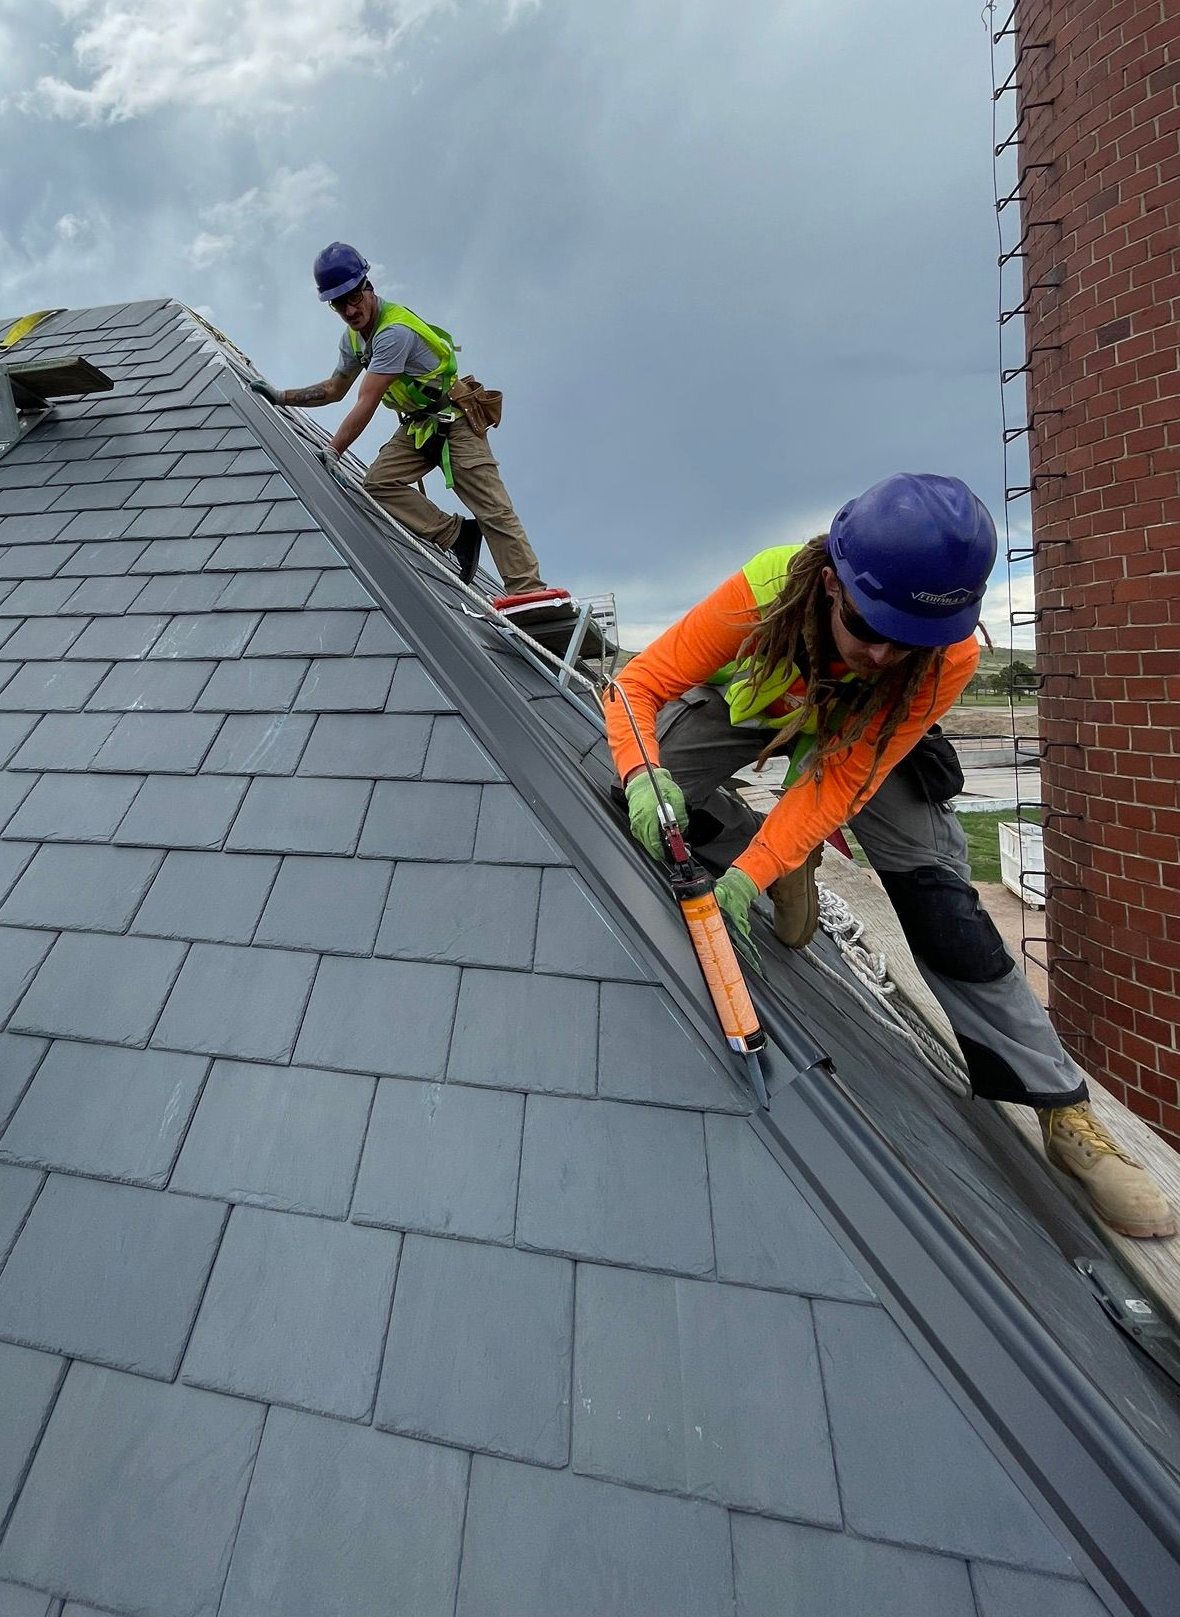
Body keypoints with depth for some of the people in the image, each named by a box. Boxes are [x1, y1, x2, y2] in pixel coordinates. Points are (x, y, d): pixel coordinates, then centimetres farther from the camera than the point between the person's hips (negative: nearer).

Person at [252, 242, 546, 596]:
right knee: (378, 481, -12)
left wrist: (330, 453, -22)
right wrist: (281, 396, 14)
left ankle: (528, 592, -23)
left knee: (493, 510, -19)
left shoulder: (394, 331, -20)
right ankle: (457, 534, -11)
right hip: (415, 427, 8)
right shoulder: (353, 337, 8)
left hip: (455, 420, -8)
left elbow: (366, 405, -23)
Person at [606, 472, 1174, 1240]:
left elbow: (840, 782, -35)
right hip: (747, 706, 2)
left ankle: (1063, 1105, 7)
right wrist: (644, 776, -53)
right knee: (650, 783, -25)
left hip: (864, 740, -1)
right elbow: (640, 685, -32)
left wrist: (749, 871, -47)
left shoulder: (950, 656, -33)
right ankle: (792, 867, -4)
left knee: (940, 896, -14)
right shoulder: (762, 593, -37)